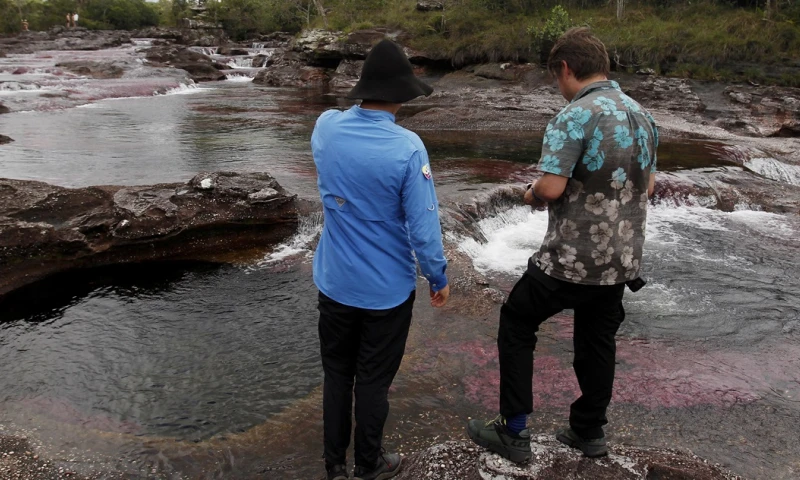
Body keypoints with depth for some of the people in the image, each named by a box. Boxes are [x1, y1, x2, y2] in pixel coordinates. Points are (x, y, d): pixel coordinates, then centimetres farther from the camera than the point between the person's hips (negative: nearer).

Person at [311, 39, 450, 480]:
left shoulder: (326, 127, -8)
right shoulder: (407, 148, -22)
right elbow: (423, 226, -18)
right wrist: (438, 279, -4)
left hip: (335, 282, 4)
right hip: (387, 289, -4)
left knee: (336, 373, 20)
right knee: (373, 381, 13)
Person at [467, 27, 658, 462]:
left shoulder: (573, 118, -18)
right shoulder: (642, 116, 7)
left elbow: (551, 188, -24)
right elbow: (647, 185, 15)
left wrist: (531, 195, -3)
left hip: (572, 259, -7)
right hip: (622, 259, 7)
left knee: (516, 324, 11)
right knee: (597, 340, 21)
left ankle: (513, 432, 16)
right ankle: (590, 432, 35)